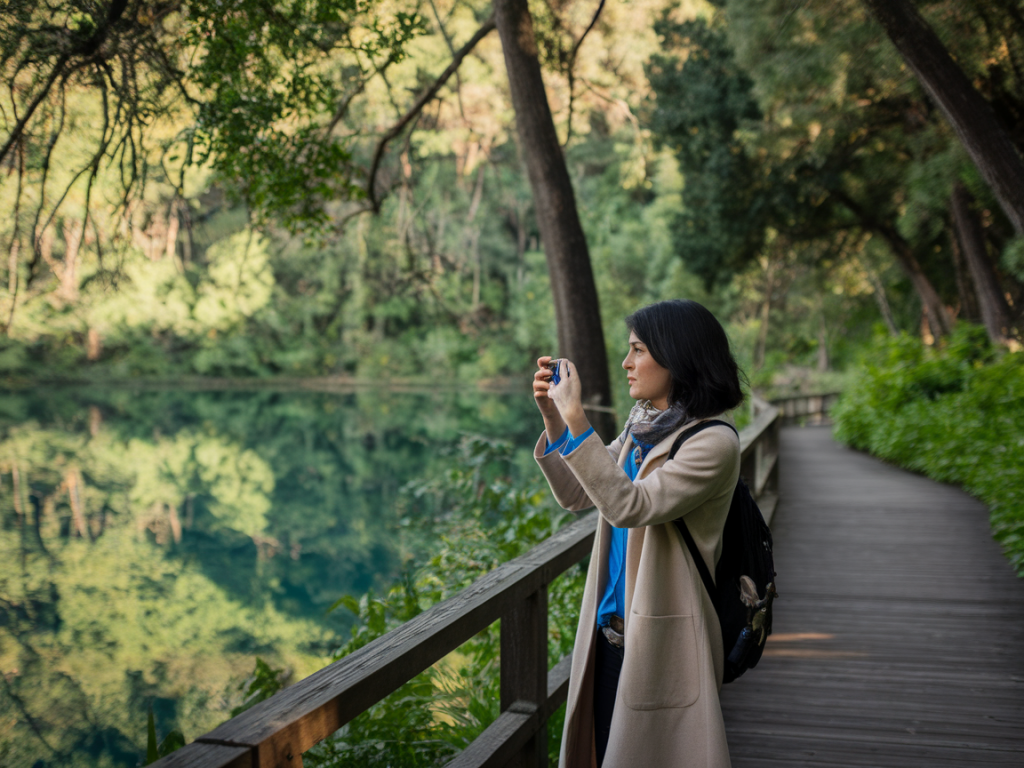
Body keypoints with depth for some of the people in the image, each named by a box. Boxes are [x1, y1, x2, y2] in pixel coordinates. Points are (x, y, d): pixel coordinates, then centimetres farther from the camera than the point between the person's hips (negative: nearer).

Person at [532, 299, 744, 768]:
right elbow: (575, 496, 10)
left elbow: (628, 506, -28)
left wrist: (576, 419, -28)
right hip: (612, 628, 8)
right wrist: (551, 415, -1)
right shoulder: (640, 426, 7)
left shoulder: (713, 443, -18)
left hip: (663, 640, -8)